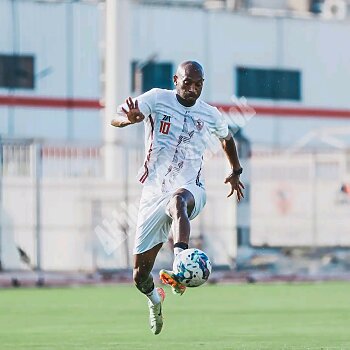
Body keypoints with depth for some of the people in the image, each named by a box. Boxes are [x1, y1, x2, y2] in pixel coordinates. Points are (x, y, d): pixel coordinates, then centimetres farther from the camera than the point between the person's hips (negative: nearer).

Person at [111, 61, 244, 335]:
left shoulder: (211, 115, 8)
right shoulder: (157, 99, -1)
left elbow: (227, 138, 32)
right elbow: (115, 119, -14)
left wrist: (236, 172, 36)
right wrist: (130, 118, -36)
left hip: (189, 189, -1)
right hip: (154, 192, 1)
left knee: (178, 201, -42)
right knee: (140, 275, 4)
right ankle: (155, 299, 42)